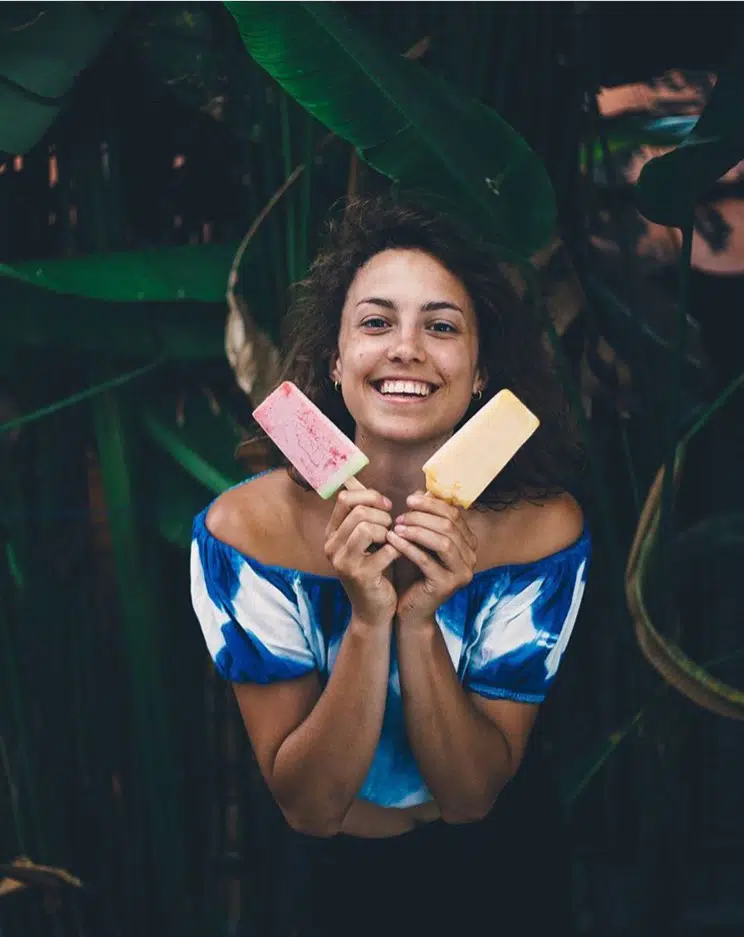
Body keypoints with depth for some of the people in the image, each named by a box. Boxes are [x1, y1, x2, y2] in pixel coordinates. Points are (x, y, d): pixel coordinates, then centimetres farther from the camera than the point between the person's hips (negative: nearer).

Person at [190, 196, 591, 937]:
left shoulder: (542, 526, -22)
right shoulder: (244, 528, -23)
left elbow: (471, 795, -19)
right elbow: (309, 805, -21)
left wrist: (420, 623, -33)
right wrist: (368, 622, -35)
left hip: (499, 867, 1)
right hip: (339, 876, 0)